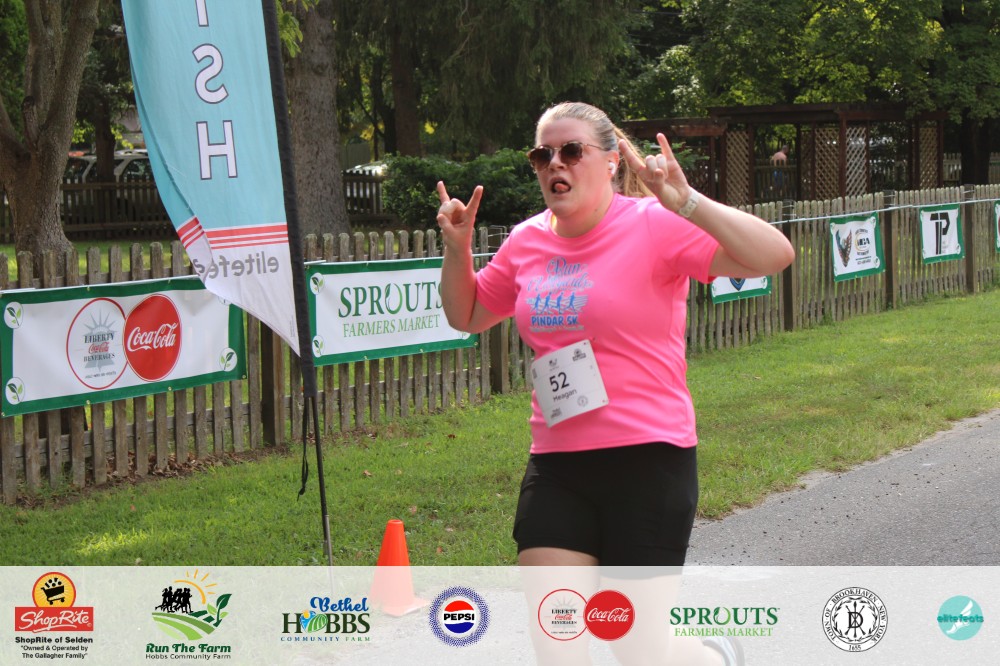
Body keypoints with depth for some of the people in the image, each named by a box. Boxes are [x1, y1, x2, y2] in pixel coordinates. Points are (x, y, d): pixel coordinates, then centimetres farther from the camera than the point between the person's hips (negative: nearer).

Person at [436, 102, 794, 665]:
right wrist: (458, 248, 6)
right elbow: (467, 315, 25)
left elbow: (775, 256, -21)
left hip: (648, 459, -5)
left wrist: (686, 202, -31)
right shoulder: (528, 242, 8)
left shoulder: (656, 226, -10)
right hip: (556, 465, 5)